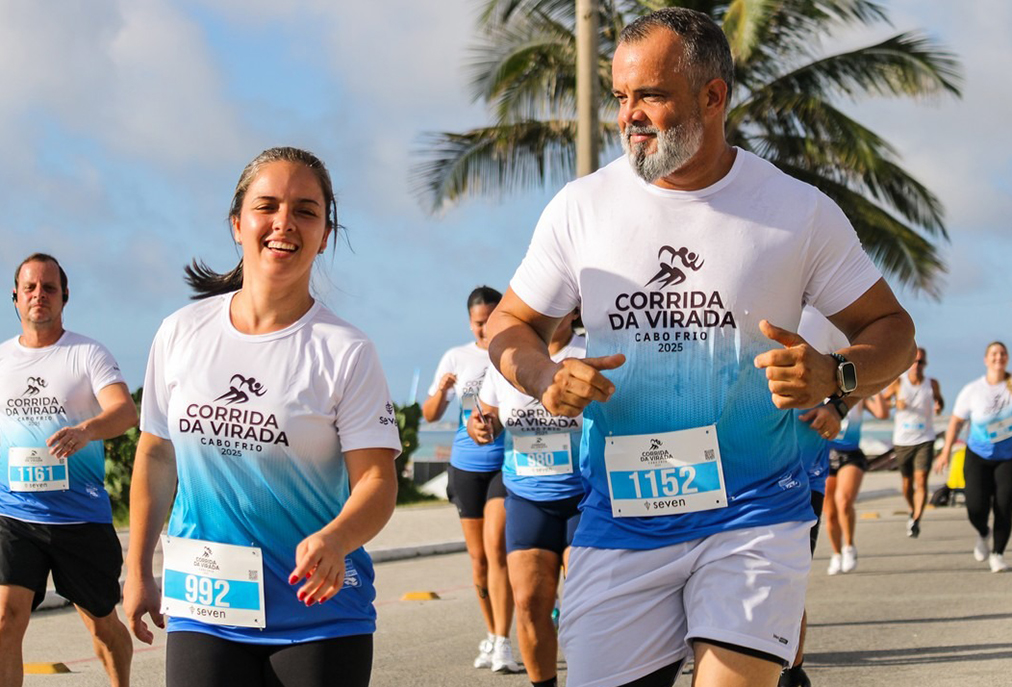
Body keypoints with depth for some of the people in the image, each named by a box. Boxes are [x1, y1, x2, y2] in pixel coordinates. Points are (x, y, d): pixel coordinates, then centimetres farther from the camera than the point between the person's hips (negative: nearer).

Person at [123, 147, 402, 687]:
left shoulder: (345, 352, -8)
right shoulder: (180, 333, 2)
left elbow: (376, 480, -12)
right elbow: (155, 456, 13)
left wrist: (334, 542, -32)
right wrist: (138, 570, 13)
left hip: (318, 612, -2)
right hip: (203, 612, 2)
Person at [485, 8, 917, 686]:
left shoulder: (799, 210, -1)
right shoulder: (582, 206, 3)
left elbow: (890, 328, 6)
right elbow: (511, 325, 13)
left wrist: (833, 376, -15)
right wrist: (544, 377, -10)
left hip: (753, 511, -2)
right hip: (621, 519, 2)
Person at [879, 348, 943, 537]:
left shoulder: (932, 384, -1)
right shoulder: (898, 382, -4)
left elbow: (939, 400, 18)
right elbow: (881, 401, 3)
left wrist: (938, 406, -6)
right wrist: (896, 403, -18)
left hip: (925, 439, -1)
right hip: (902, 441, 1)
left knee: (921, 479, -16)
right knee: (907, 482, 12)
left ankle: (916, 521, -18)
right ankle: (913, 511, 39)